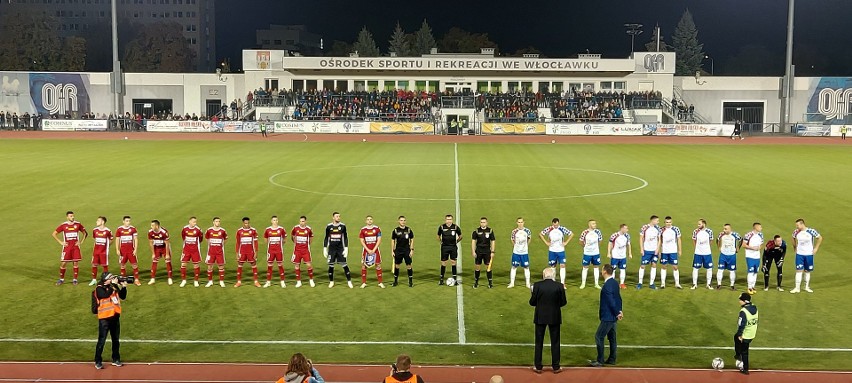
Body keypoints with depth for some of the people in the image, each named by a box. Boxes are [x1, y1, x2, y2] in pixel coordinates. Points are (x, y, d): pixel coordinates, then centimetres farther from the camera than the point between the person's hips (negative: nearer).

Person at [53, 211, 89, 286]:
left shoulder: (78, 224, 1)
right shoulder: (63, 225, -2)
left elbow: (85, 233, 12)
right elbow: (54, 234, 5)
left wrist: (81, 241, 3)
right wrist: (61, 242, -1)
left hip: (76, 247, 1)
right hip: (67, 247, -1)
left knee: (76, 263, 1)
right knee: (63, 263, 0)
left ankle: (75, 279, 11)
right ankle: (61, 279, 15)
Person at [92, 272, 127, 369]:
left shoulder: (114, 287, 6)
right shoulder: (99, 289, -13)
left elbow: (123, 297, 7)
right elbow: (106, 295, -31)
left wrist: (124, 287, -9)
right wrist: (113, 284, -28)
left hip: (115, 317, 6)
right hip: (104, 318, -6)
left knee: (116, 340, 14)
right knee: (102, 341, -1)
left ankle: (116, 359, 25)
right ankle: (98, 361, 8)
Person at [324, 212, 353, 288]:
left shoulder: (343, 226, 0)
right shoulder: (328, 226, 2)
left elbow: (346, 238, 4)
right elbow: (326, 238, 10)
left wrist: (346, 248, -3)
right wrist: (325, 249, 6)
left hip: (340, 248, -1)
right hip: (331, 249, 1)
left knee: (344, 265, -4)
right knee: (331, 265, 3)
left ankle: (349, 281, 5)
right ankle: (331, 282, 17)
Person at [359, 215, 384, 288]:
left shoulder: (377, 229, 0)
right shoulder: (363, 230, 1)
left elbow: (379, 240, -2)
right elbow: (362, 241, 0)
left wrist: (374, 250, -10)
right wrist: (368, 250, -10)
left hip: (375, 250, 0)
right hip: (366, 250, 0)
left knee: (378, 265, 0)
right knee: (364, 265, 0)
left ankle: (380, 282, 7)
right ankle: (363, 283, 10)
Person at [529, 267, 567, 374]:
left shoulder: (537, 285, -11)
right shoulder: (559, 286, -9)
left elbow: (532, 302, -6)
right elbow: (563, 302, -2)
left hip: (540, 317, 0)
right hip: (554, 317, 0)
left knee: (539, 342, 12)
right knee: (555, 342, 12)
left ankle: (538, 367, 17)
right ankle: (556, 367, 18)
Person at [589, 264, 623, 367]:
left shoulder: (607, 286, -25)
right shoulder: (615, 283, 5)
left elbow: (611, 302, -24)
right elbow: (618, 298, 11)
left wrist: (617, 313, -12)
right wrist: (619, 311, 10)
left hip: (608, 317, -10)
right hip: (613, 316, 10)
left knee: (599, 336, -1)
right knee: (612, 337, 16)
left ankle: (600, 361, 5)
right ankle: (612, 359, 25)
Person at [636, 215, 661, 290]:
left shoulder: (657, 228, 4)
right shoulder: (644, 228, -9)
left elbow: (659, 239, 9)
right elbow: (641, 238, -4)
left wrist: (658, 249, -2)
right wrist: (642, 249, -8)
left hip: (655, 250, 4)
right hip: (646, 250, -4)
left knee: (654, 265, 4)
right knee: (642, 265, -1)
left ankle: (652, 284, 10)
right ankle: (640, 283, 8)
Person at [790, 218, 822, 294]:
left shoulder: (811, 231, -14)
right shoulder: (796, 232, -5)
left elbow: (820, 238, 0)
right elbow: (793, 238, 18)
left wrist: (816, 248, -3)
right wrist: (795, 247, 13)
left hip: (809, 254, -1)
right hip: (799, 254, 1)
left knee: (807, 271, 10)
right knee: (799, 270, -6)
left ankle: (807, 287, 24)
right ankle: (797, 288, -3)